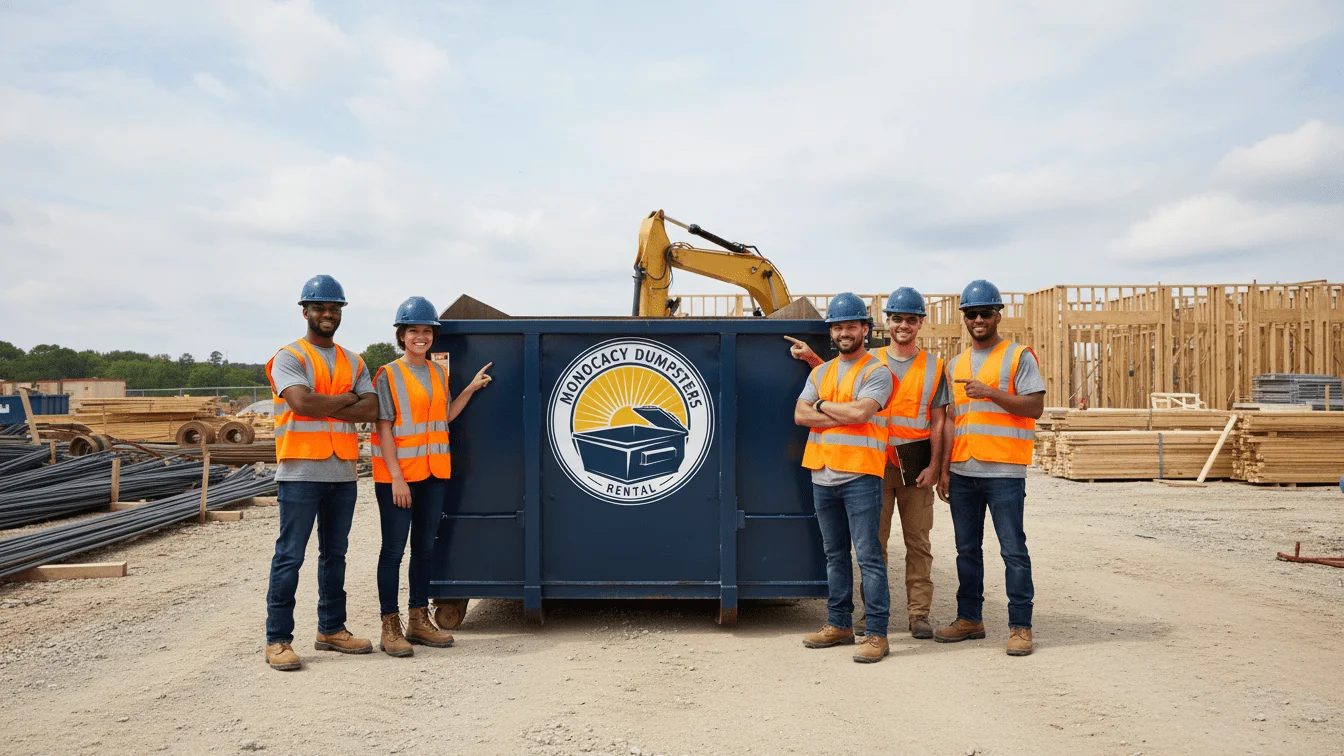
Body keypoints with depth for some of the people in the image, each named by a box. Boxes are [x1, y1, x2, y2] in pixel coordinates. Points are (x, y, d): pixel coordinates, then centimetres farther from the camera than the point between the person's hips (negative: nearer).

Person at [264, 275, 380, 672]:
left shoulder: (353, 363, 14)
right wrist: (346, 399, -5)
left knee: (335, 554, 13)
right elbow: (302, 403, -19)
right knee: (290, 556, -4)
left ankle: (331, 629, 23)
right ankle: (278, 640, 1)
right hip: (301, 472, -6)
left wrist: (323, 408, -11)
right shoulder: (289, 357, -3)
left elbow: (371, 409, 0)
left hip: (342, 472, 6)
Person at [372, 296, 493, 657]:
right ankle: (390, 627, 6)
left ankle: (419, 620, 22)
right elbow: (384, 428, -10)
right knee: (394, 549, -1)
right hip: (397, 474, -6)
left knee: (424, 548, 12)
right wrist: (396, 477, -16)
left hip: (433, 473, 6)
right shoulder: (389, 375, -6)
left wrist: (472, 388, 8)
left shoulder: (439, 373, 12)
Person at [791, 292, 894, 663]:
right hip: (823, 475, 7)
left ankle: (877, 633, -2)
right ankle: (839, 624, 24)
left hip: (859, 476, -7)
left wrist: (822, 405, -3)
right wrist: (844, 416, -8)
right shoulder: (820, 372, 16)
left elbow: (860, 412, -18)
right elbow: (800, 414, 4)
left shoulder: (876, 372, -3)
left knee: (868, 555, -6)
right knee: (834, 554, 14)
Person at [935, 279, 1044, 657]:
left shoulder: (1019, 356, 1)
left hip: (1003, 471, -6)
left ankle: (1020, 626, 4)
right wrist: (944, 469, 12)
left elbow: (1036, 406, -8)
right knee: (967, 549, 11)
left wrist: (991, 393, -19)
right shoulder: (956, 365, 17)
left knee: (1013, 550, -4)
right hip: (962, 471, 6)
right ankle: (969, 618, 22)